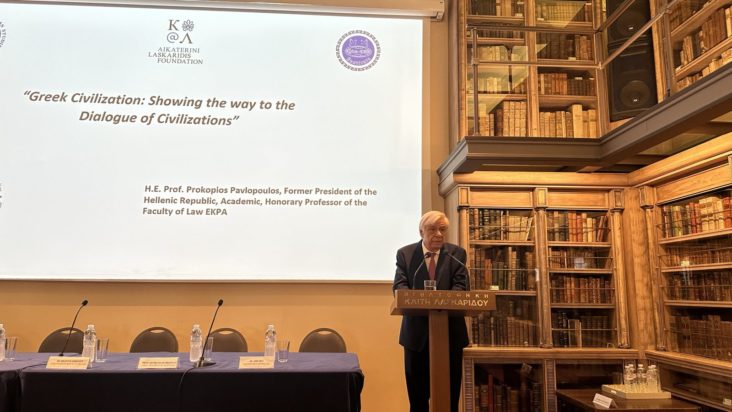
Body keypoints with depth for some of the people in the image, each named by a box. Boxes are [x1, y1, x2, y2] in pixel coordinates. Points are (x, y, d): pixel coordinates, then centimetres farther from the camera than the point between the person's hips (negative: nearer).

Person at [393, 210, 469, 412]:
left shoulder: (457, 253, 3)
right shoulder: (405, 253, 2)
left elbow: (461, 285, -7)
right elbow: (399, 285, -7)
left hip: (449, 330, 0)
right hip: (417, 330, 0)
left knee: (450, 389, 9)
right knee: (417, 388, 11)